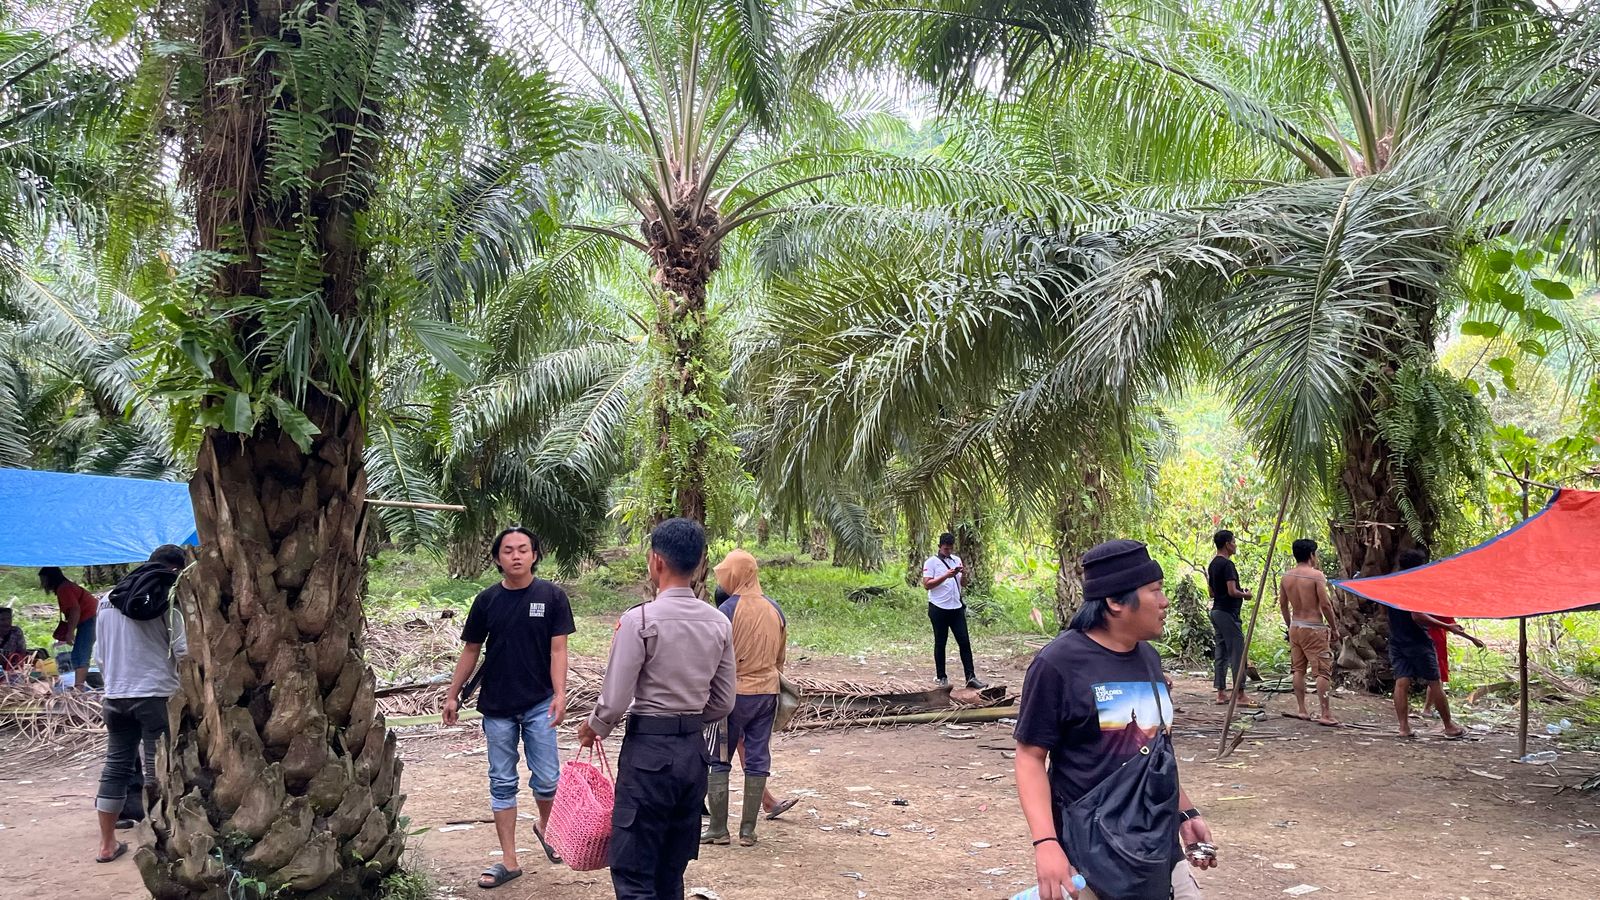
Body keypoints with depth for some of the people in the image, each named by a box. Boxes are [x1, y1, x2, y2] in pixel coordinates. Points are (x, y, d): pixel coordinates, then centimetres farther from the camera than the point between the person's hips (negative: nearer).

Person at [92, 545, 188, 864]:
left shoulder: (107, 600, 11)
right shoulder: (166, 596, -8)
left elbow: (100, 655, 15)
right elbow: (183, 650, -13)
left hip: (116, 695, 6)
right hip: (156, 693, -6)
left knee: (116, 765, 11)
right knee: (159, 767, 1)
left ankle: (107, 843, 16)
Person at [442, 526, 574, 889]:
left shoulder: (551, 596, -5)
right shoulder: (487, 600, 1)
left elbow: (557, 649, -7)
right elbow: (471, 650, 9)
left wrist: (560, 694, -18)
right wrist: (453, 695, 7)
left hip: (539, 704, -2)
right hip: (497, 707, 2)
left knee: (547, 779, 0)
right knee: (502, 783, 6)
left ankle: (545, 826, 32)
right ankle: (509, 861, 15)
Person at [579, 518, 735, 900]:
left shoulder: (640, 619, -14)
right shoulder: (719, 622, 3)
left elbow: (615, 700, -13)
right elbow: (723, 703, 8)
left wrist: (594, 728, 8)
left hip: (648, 751, -6)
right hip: (695, 750, 6)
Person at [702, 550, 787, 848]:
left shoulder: (729, 609, -13)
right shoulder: (775, 609, 7)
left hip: (734, 692, -5)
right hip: (768, 692, 6)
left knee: (717, 760, 6)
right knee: (757, 760, 8)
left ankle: (718, 828, 8)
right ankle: (748, 830, 12)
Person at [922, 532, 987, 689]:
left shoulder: (956, 560, 12)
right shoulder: (931, 562, -5)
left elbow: (963, 584, 15)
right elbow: (927, 585, -13)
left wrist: (964, 574, -7)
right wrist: (946, 576, -21)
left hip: (957, 607, 5)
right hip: (939, 609, -5)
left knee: (964, 642, -1)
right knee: (940, 643, 6)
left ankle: (971, 677, -1)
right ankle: (941, 677, 15)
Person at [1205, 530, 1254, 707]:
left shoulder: (1212, 565, 14)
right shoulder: (1227, 564, -15)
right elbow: (1232, 591, -22)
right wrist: (1246, 595, -3)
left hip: (1216, 611, 10)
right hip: (1228, 613, -10)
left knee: (1221, 654, 10)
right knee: (1238, 653, -6)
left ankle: (1221, 693, 11)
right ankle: (1240, 695, -5)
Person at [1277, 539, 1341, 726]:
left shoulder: (1286, 577, 5)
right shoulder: (1316, 575, -13)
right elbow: (1325, 604, -14)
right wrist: (1334, 628, -4)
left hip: (1295, 627, 6)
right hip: (1314, 628, -6)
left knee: (1299, 670, 13)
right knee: (1323, 672, -3)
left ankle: (1302, 710, 16)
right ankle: (1326, 715, -6)